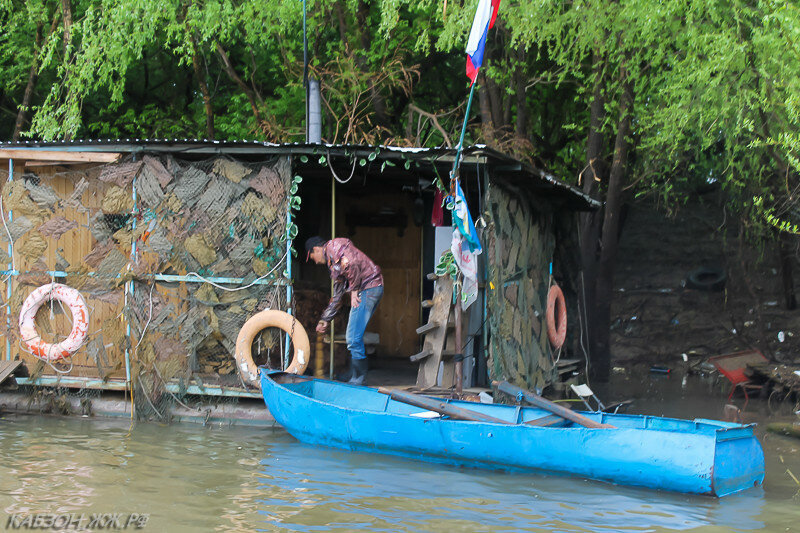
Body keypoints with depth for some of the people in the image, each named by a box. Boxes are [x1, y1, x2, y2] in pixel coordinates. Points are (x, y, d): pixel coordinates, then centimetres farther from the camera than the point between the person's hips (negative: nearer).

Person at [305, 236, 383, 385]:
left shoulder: (334, 245, -2)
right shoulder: (332, 262, 28)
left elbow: (352, 263, -22)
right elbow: (337, 296, 32)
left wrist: (354, 289, -12)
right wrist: (324, 320, 34)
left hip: (369, 287, -10)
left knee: (353, 337, -9)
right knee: (355, 337, 16)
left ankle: (357, 380, -5)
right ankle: (352, 374, 23)